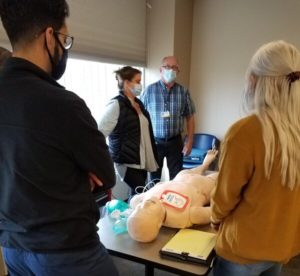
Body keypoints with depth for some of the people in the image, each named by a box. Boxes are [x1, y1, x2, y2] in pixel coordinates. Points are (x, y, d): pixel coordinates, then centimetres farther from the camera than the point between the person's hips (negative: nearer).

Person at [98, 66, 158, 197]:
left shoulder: (138, 103, 11)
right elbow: (99, 133, -19)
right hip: (127, 161, -7)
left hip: (142, 160, 8)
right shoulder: (116, 104, -14)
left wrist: (152, 156, 20)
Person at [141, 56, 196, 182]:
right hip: (155, 141, -1)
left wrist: (189, 141, 0)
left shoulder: (183, 92, 1)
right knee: (154, 178, 11)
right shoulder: (149, 90, -4)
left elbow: (190, 118, 6)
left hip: (175, 142, 1)